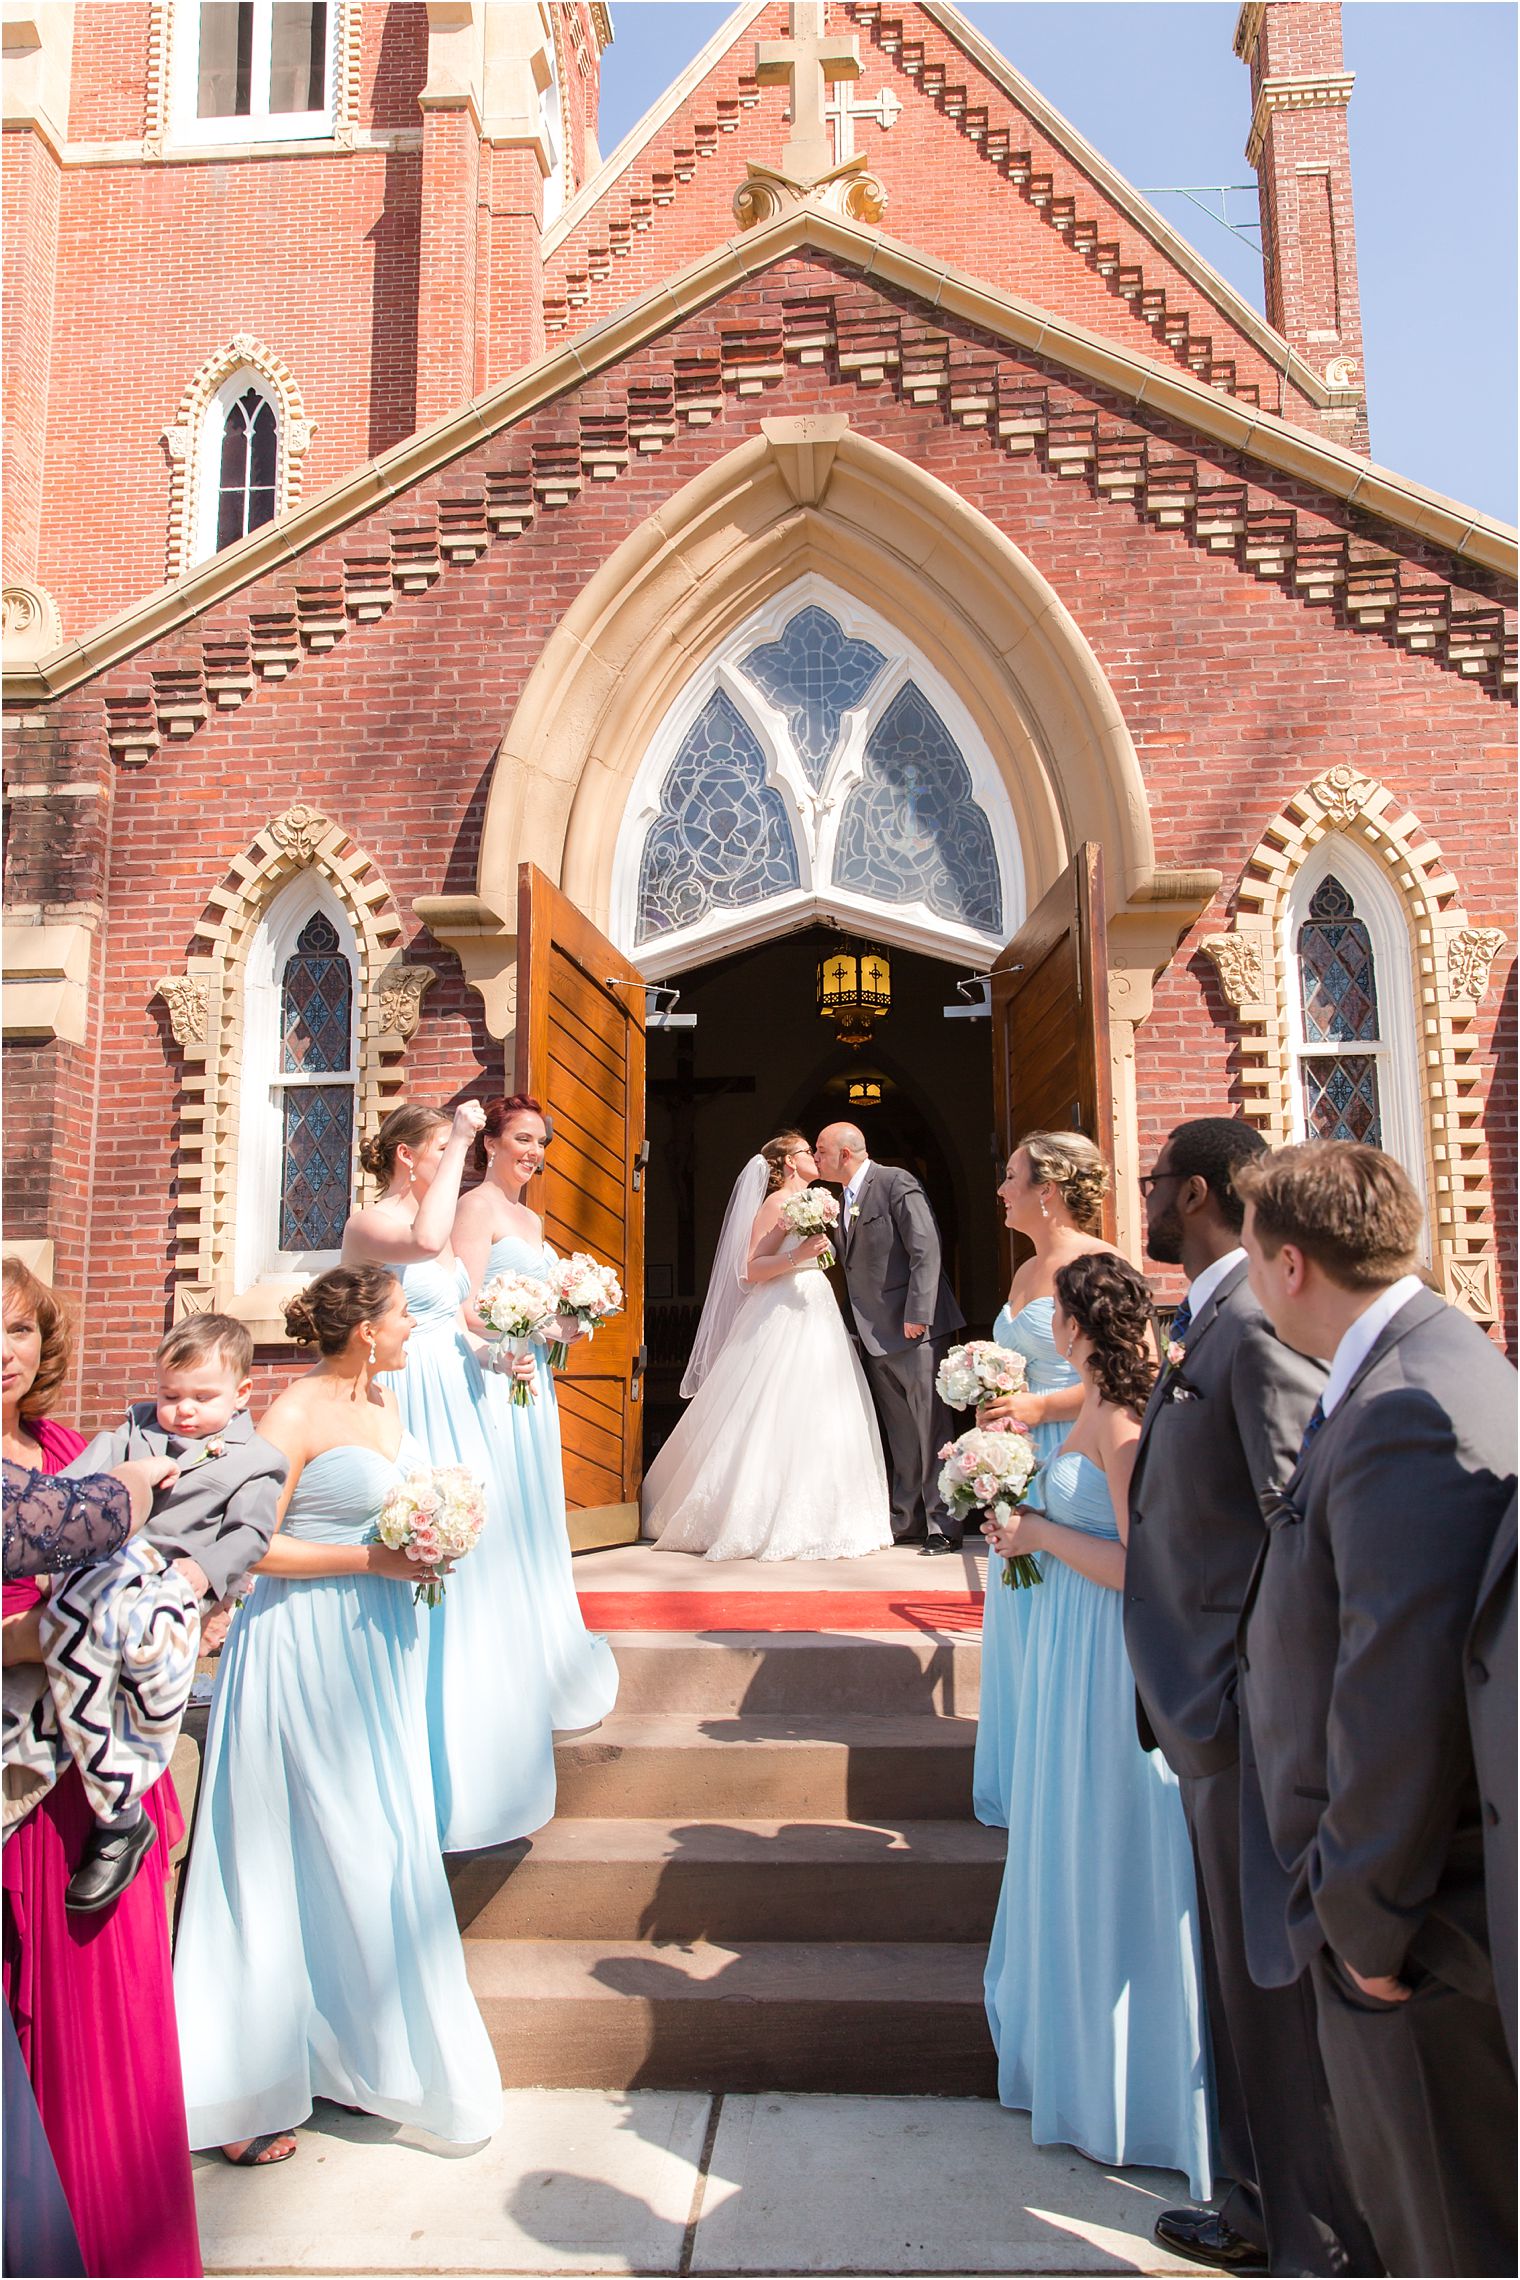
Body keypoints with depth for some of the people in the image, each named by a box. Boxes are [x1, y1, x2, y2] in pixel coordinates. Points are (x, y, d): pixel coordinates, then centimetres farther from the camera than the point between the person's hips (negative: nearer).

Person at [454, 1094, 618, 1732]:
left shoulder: (530, 1219, 18)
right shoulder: (478, 1206, -9)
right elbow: (468, 1308, -18)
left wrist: (563, 1322, 5)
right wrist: (544, 1327, -14)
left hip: (530, 1379, 9)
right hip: (495, 1378, -9)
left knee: (534, 1521, 14)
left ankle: (549, 1662, 23)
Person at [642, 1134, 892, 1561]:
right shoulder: (776, 1203, -7)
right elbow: (752, 1270, -14)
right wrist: (797, 1255, -23)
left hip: (816, 1317, 9)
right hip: (783, 1321, -9)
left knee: (818, 1423, 6)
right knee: (780, 1423, -9)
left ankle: (808, 1520, 11)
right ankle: (769, 1522, -3)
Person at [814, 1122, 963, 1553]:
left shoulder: (895, 1182, -9)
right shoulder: (844, 1199, 16)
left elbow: (926, 1249, -16)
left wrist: (917, 1315, -20)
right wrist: (853, 1324, 12)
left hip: (911, 1328, -8)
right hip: (874, 1335, 8)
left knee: (929, 1426, -3)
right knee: (898, 1433, 12)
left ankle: (942, 1525, 3)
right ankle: (906, 1521, 18)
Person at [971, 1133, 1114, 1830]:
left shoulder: (1096, 1263, -13)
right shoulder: (1027, 1270, 16)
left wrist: (1038, 1409, -18)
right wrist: (993, 1393, 6)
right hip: (1022, 1465, 9)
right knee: (1021, 1613, 13)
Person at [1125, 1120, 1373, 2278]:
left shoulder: (1261, 1328, -21)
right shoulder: (1203, 1326, 9)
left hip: (1256, 1726, -10)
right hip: (1216, 1715, 10)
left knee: (1281, 1995, 7)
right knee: (1242, 1978, 22)